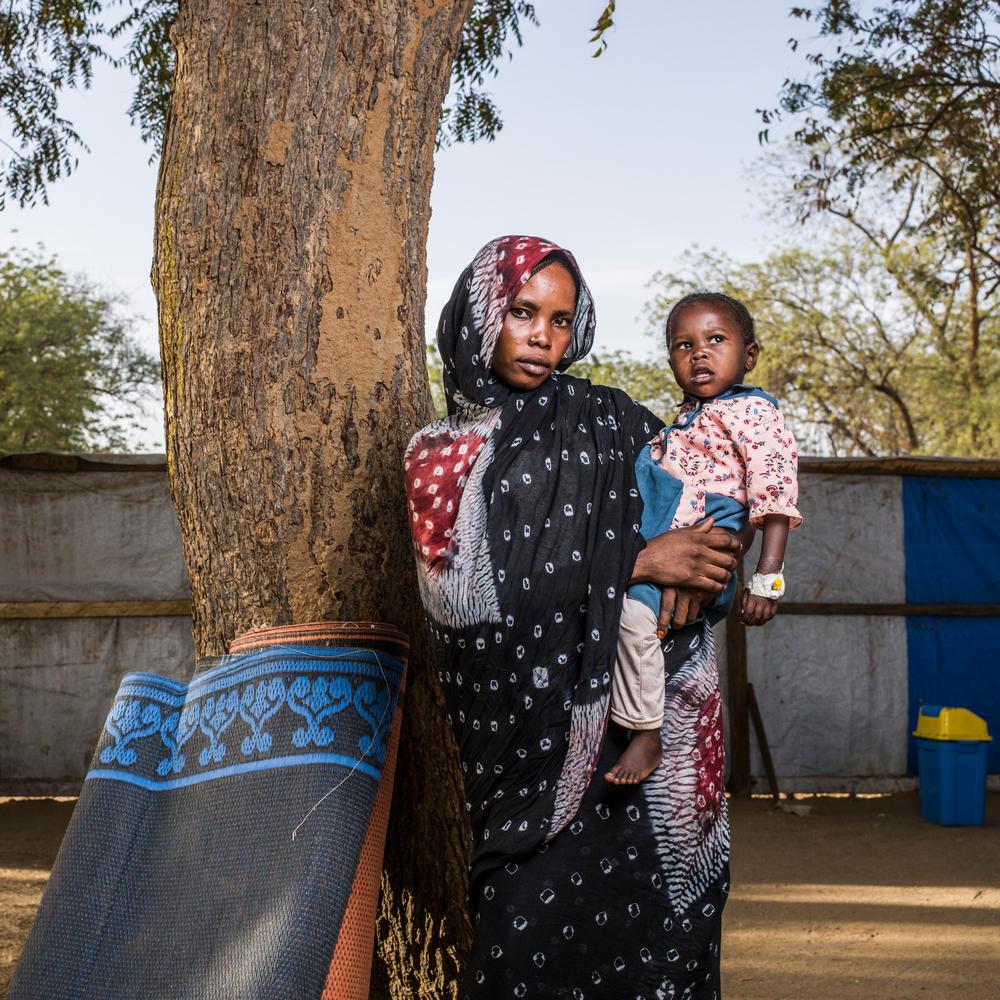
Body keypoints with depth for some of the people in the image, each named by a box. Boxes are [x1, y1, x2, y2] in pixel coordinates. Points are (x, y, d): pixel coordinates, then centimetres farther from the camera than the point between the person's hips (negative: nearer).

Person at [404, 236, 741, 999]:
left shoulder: (609, 420, 7)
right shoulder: (439, 456, 8)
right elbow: (460, 591, -6)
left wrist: (699, 565, -7)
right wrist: (636, 564, -13)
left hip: (639, 712, 0)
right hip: (524, 740, 1)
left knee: (623, 923, -6)